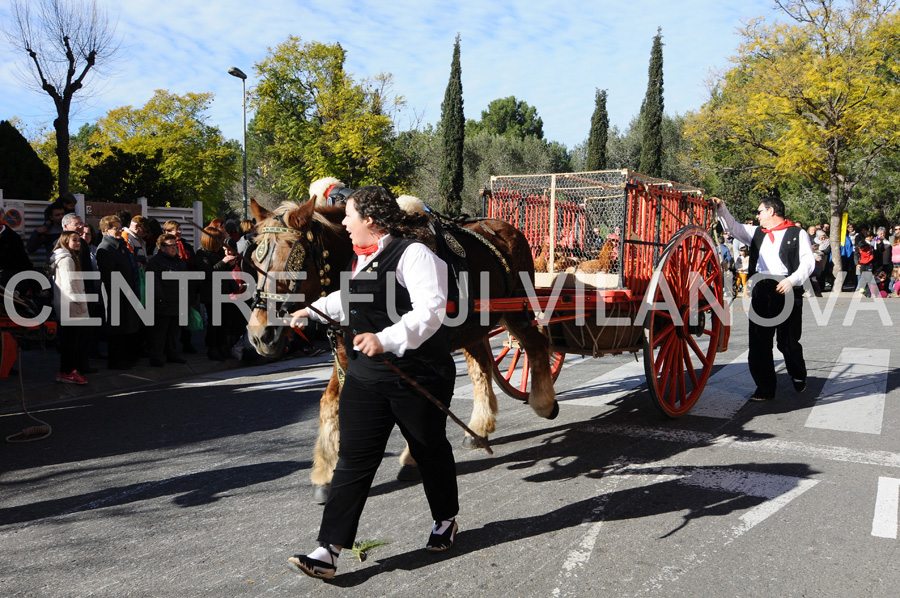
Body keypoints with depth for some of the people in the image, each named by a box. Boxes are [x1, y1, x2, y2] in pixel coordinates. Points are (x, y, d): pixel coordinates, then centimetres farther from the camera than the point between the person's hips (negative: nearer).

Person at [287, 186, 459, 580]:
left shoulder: (412, 253, -15)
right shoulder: (363, 256, 12)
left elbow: (431, 310, -27)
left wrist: (387, 340, -37)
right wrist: (313, 310, 34)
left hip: (417, 373, -7)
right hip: (365, 374, 7)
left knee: (430, 450, 14)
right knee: (353, 459, 3)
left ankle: (445, 522, 39)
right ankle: (328, 550, 5)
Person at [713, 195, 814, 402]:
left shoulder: (797, 234, 4)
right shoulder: (756, 233, 20)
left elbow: (808, 261, -4)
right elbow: (733, 227, 17)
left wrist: (792, 280, -19)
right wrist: (722, 208, 2)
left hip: (787, 292, -4)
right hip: (760, 293, 5)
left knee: (788, 342, 2)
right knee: (758, 343, 1)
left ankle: (798, 376, 31)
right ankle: (765, 388, 9)